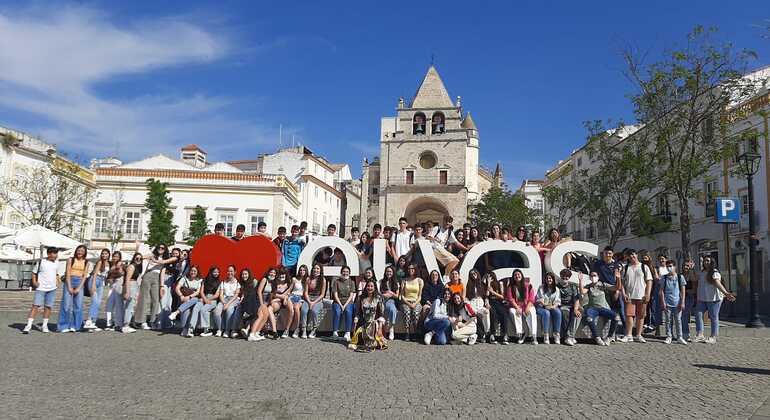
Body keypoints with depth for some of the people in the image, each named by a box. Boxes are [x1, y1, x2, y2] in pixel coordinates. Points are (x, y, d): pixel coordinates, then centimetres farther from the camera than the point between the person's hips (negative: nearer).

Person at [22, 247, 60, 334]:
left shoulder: (55, 262, 9)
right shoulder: (41, 262, -3)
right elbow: (34, 272, 3)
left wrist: (57, 281, 8)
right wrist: (34, 282, -8)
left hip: (52, 288, 4)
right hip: (41, 288, -4)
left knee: (48, 307, 6)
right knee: (35, 305, -9)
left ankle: (44, 326, 14)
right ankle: (28, 325, -7)